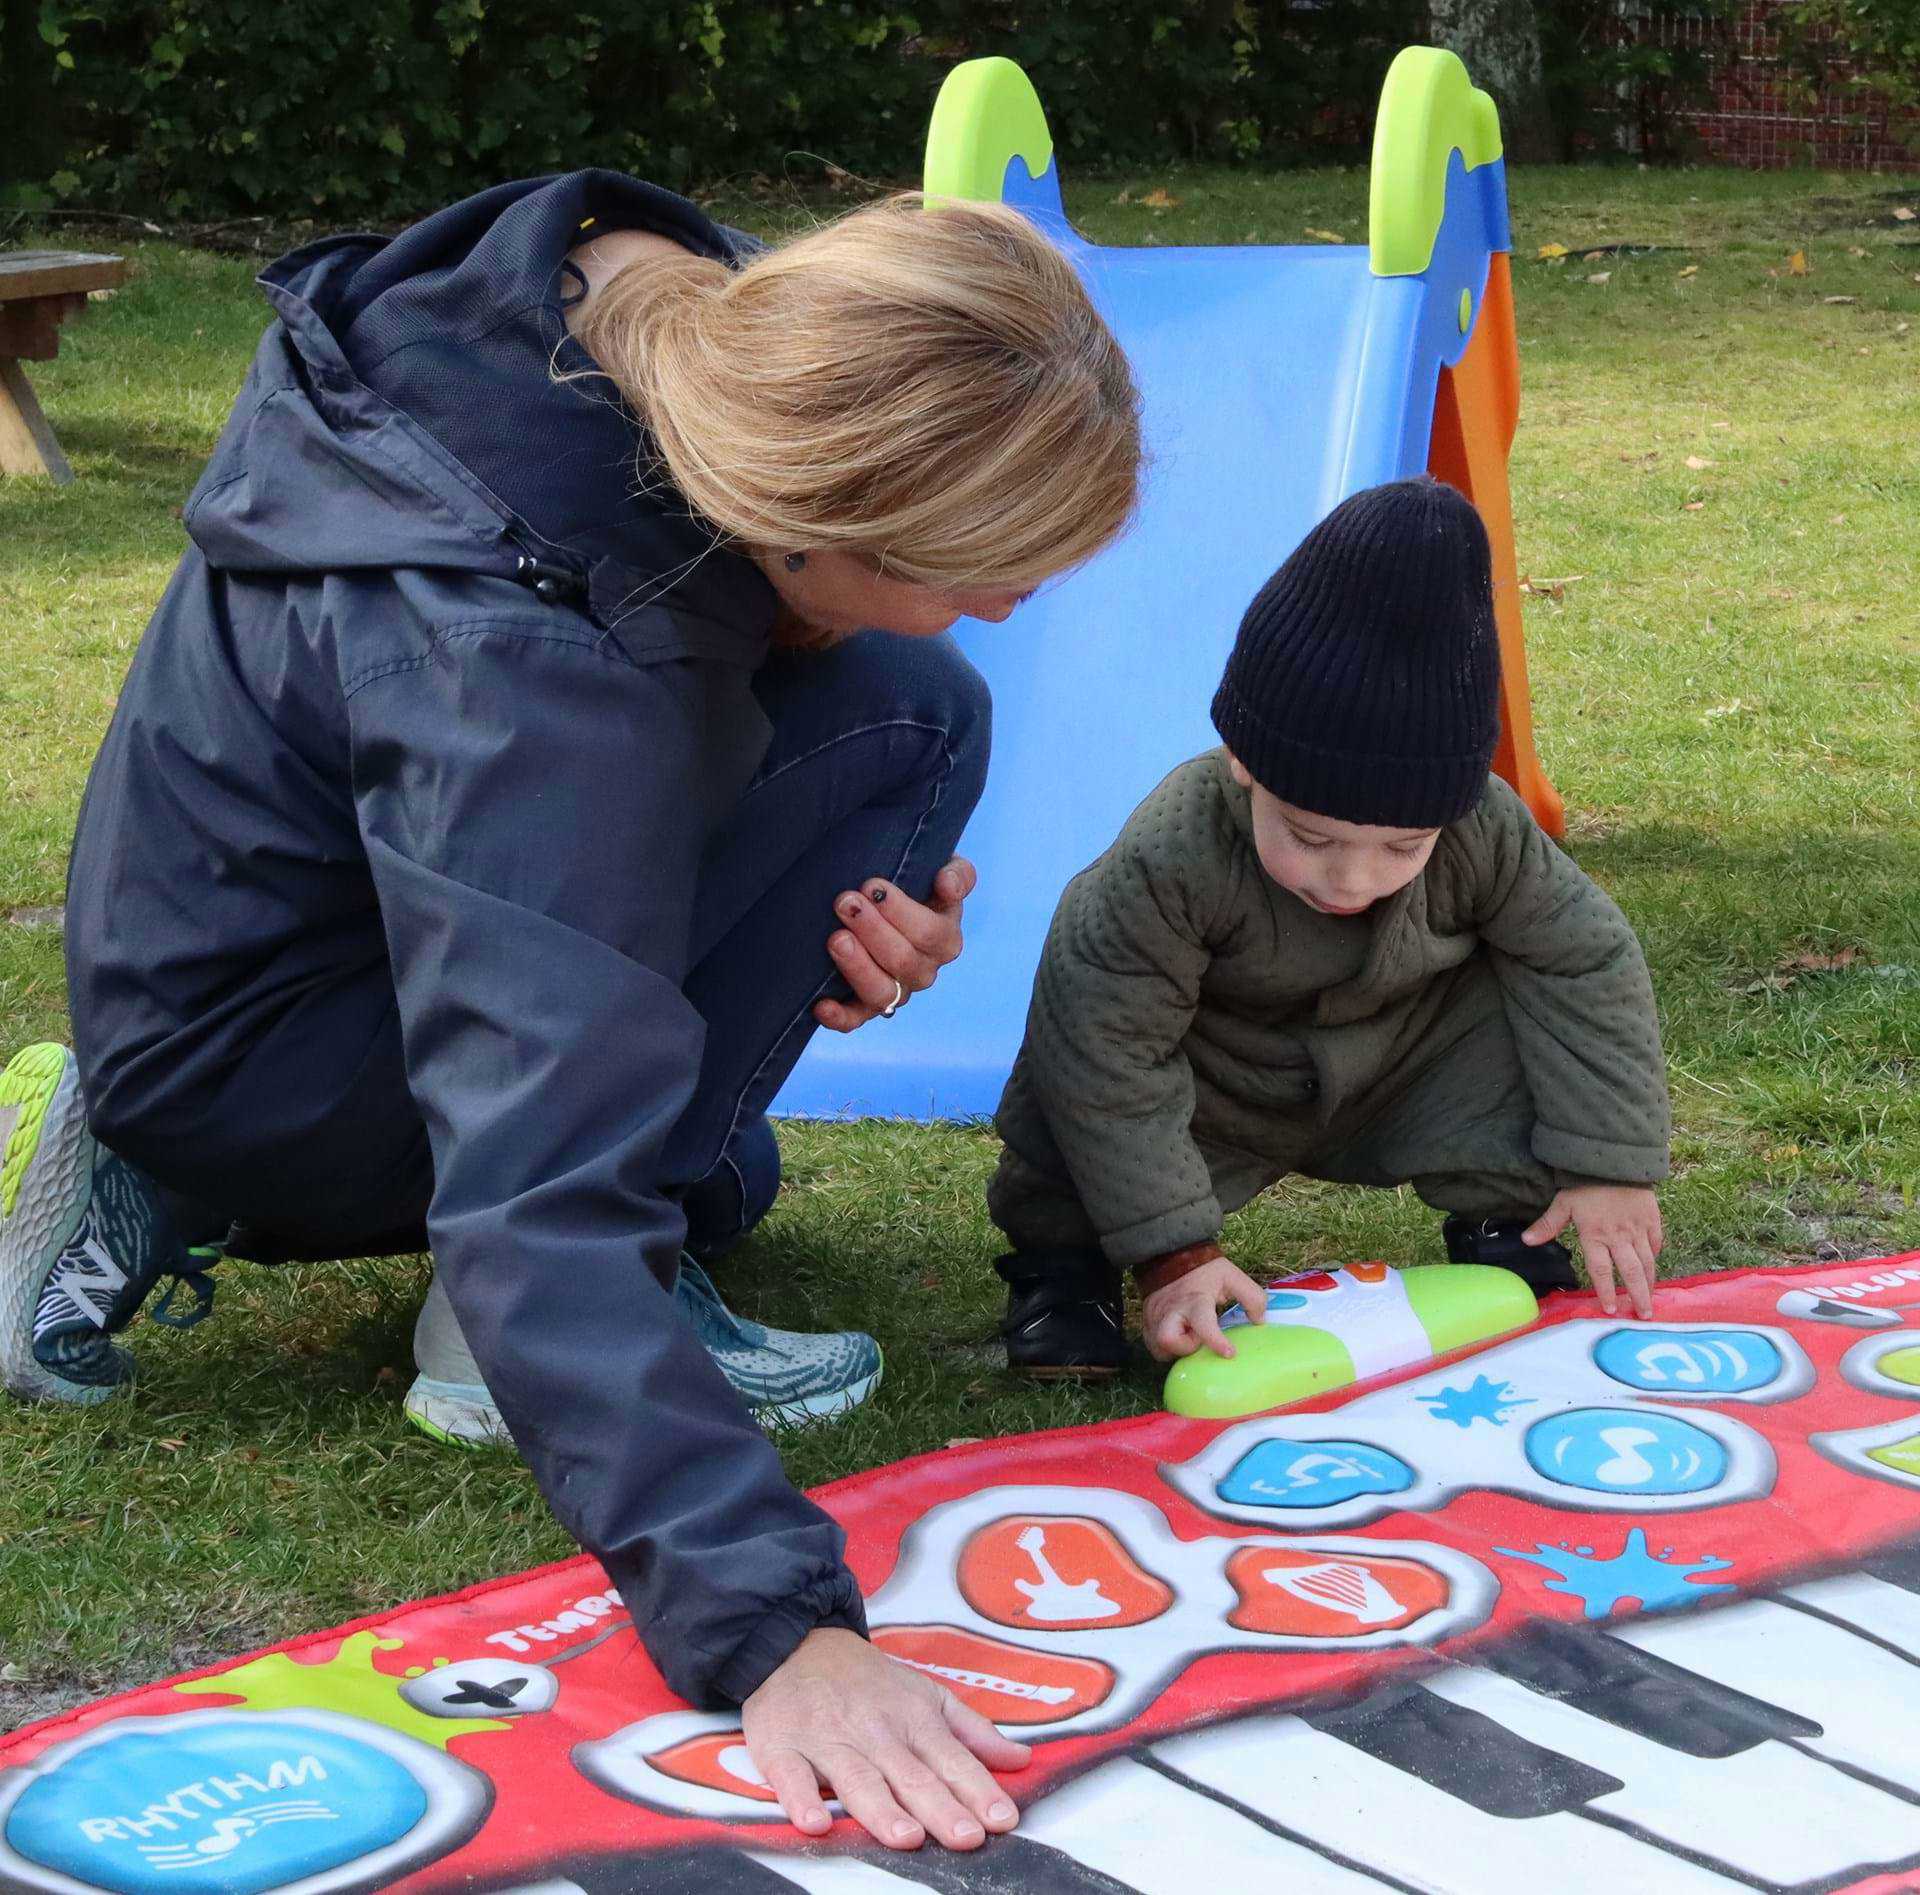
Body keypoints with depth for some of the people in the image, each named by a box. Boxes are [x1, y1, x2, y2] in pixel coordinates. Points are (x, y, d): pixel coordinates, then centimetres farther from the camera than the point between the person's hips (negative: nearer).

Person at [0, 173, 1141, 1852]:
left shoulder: (681, 312, -15)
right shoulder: (525, 667, -39)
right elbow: (545, 1205, -43)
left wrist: (859, 901, -13)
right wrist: (773, 1624, -50)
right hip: (242, 1065, -8)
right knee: (903, 723, -20)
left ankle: (158, 1200, 19)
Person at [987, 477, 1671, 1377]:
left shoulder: (1487, 835, -27)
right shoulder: (1169, 862, -37)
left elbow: (1589, 963, -14)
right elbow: (1111, 1063, -32)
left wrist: (1610, 1168, -17)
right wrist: (1173, 1250, -33)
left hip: (1399, 1082, 3)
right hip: (1217, 1093, -2)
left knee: (1511, 1014, -23)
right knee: (1071, 1046, -30)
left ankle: (1502, 1226, 2)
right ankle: (1060, 1255, -5)